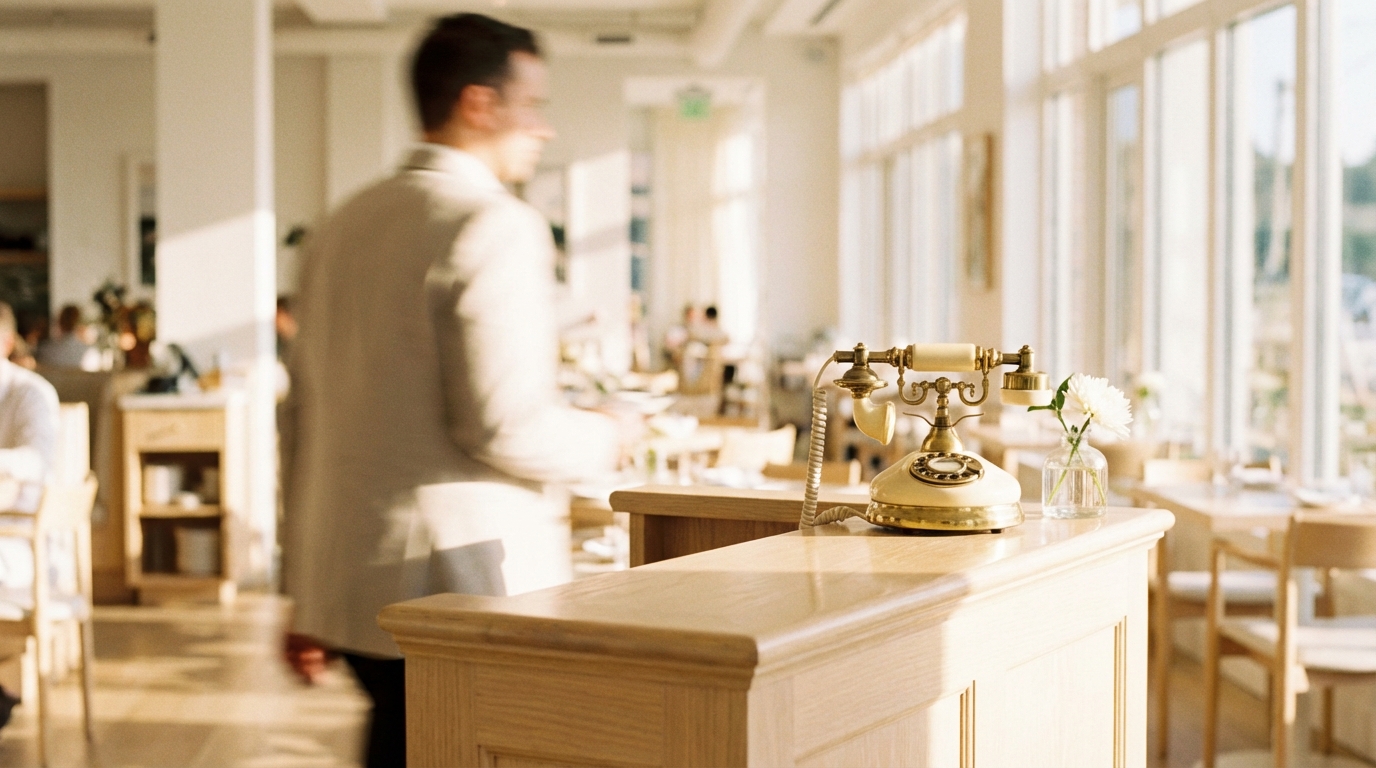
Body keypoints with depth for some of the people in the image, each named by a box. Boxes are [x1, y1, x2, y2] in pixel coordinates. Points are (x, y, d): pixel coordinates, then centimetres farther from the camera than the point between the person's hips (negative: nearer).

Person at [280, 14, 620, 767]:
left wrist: (305, 592, 21)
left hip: (350, 582, 8)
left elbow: (302, 418, 16)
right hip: (465, 574, -8)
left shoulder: (341, 226, 13)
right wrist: (599, 438, 1)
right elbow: (505, 424, -20)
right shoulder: (495, 226, -12)